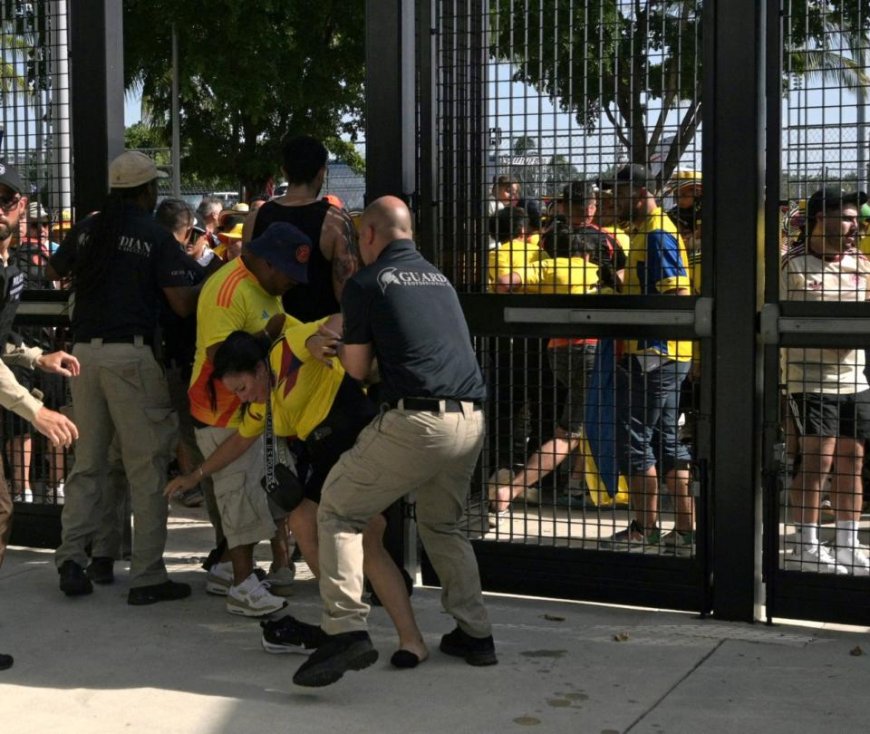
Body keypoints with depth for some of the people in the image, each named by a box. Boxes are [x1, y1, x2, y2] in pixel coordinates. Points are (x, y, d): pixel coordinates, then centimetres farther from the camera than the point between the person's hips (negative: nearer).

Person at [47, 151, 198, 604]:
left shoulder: (87, 229, 9)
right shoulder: (156, 237, -5)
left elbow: (53, 271, 27)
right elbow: (182, 306, -9)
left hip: (85, 349, 6)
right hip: (130, 353, -5)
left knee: (87, 461, 15)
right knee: (146, 465, 0)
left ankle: (71, 557, 9)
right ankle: (147, 576, 1)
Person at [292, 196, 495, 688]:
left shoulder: (366, 283, 2)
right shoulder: (439, 278, 20)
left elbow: (358, 368, 5)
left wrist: (339, 342, 27)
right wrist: (352, 339, 39)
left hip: (415, 421, -6)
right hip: (470, 421, 7)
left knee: (338, 512, 6)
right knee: (444, 524, 27)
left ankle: (347, 629, -9)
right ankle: (475, 633, 25)